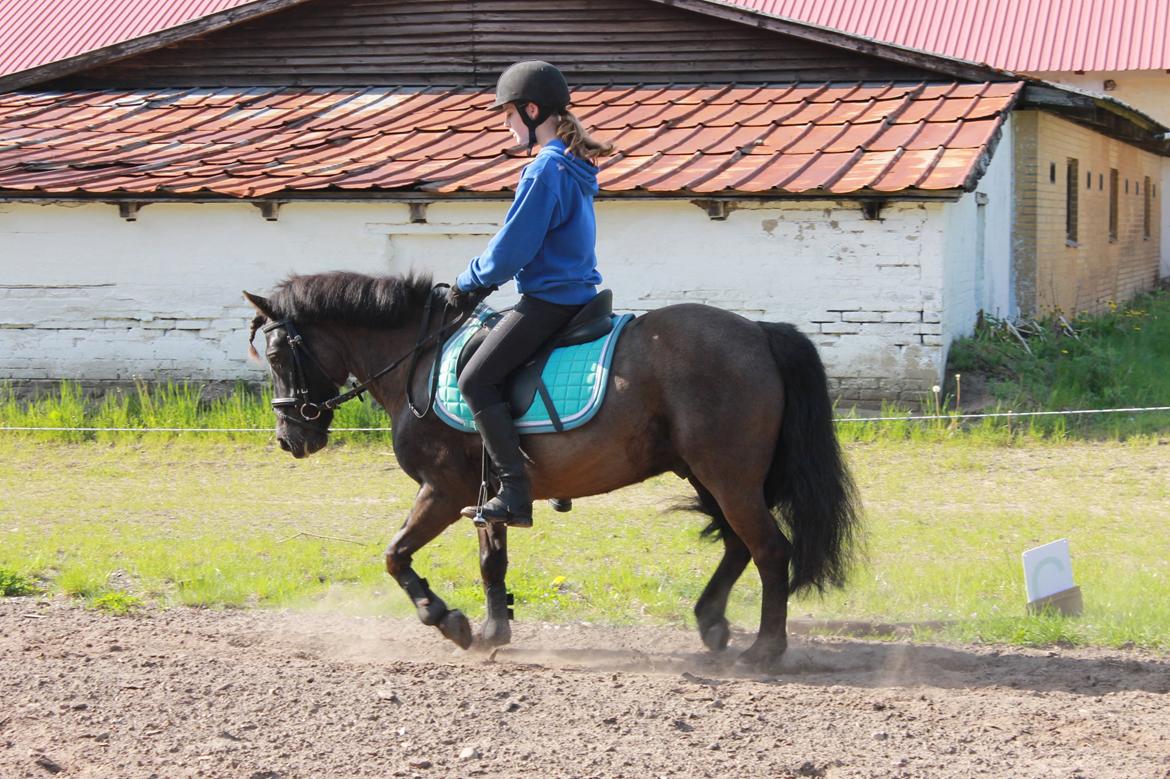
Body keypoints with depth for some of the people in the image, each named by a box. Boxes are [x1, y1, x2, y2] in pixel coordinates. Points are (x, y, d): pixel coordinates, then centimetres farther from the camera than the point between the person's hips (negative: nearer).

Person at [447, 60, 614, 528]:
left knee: (476, 381, -13)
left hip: (548, 301, -11)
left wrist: (469, 283, -2)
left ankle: (515, 495, -19)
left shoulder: (545, 170, -18)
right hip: (576, 293, 11)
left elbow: (511, 248, -17)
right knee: (490, 375, 24)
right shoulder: (576, 167, 14)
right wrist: (480, 280, 17)